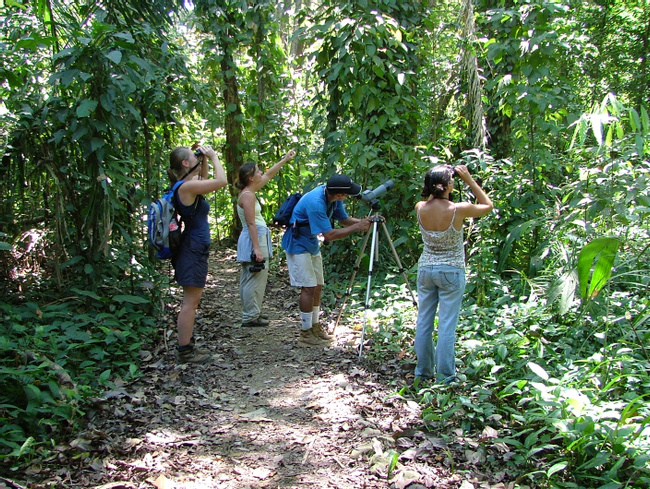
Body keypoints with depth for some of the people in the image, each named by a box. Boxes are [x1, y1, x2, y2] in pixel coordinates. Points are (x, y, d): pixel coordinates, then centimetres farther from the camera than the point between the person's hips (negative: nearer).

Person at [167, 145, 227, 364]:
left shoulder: (189, 185, 11)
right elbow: (221, 181, -22)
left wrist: (205, 160, 16)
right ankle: (185, 352, 3)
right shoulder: (186, 186, -18)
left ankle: (188, 346, 26)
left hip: (195, 248, 11)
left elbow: (205, 179, 32)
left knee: (192, 300, 17)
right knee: (190, 302, -4)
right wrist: (213, 157, -9)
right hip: (194, 249, -11)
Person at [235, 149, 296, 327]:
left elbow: (269, 175, 24)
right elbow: (251, 223, -21)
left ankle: (252, 313, 23)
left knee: (249, 278, 14)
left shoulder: (249, 192, 12)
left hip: (255, 238, 11)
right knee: (255, 278, -7)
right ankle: (250, 317, -2)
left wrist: (285, 159, 29)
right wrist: (257, 248, -24)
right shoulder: (248, 195, -16)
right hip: (254, 239, -11)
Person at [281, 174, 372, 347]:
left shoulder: (332, 197, -6)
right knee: (309, 287, -11)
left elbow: (345, 219, 4)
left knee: (318, 286, 10)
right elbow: (329, 235, -32)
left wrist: (364, 221, -13)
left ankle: (315, 327, 21)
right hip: (298, 245, -9)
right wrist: (356, 228, -28)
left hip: (312, 244, 9)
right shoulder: (315, 202, -33)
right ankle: (305, 334, -4)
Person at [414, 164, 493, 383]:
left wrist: (433, 184, 7)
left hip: (425, 270, 4)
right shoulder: (458, 210, -18)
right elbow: (488, 205, 1)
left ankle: (423, 370, 23)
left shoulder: (420, 209, -8)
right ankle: (444, 375, 10)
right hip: (451, 272, -4)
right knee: (447, 325, 3)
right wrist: (469, 179, 0)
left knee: (424, 322, 12)